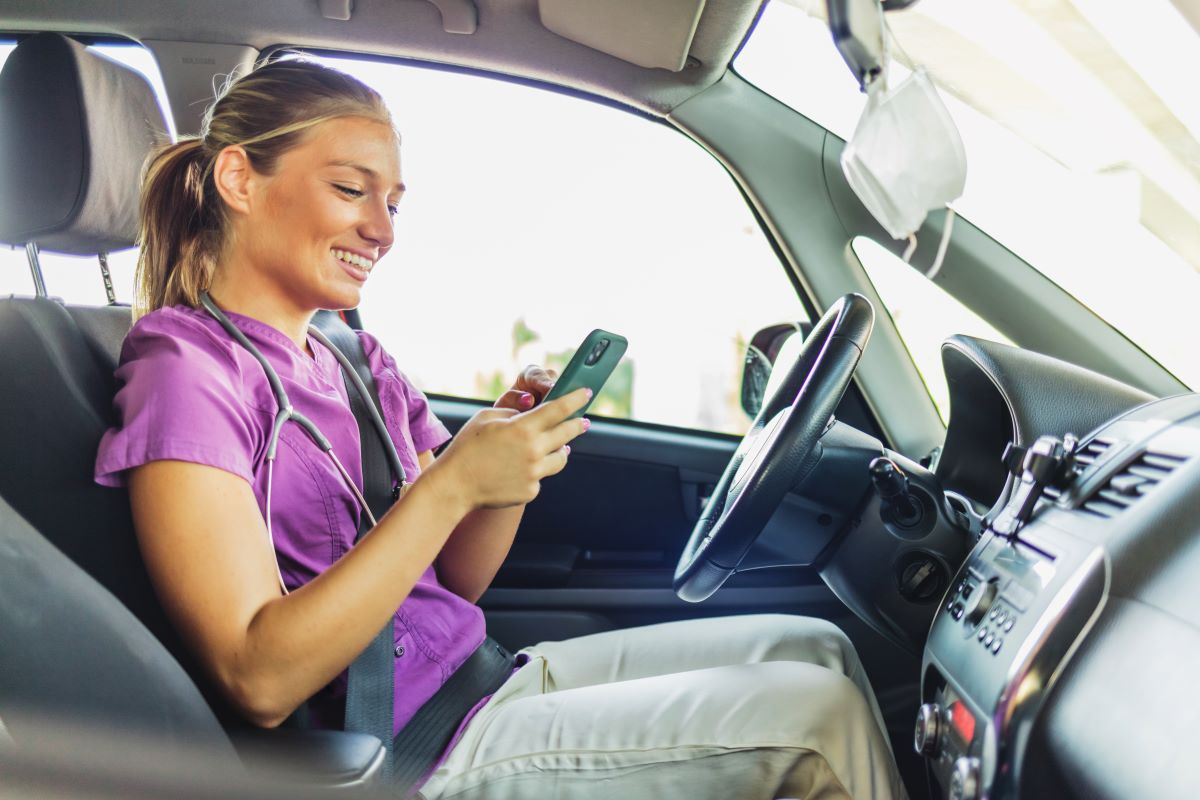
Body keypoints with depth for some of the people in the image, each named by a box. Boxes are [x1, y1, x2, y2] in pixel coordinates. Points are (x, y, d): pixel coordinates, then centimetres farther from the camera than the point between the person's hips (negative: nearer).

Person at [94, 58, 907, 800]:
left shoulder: (363, 363, 10)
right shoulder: (186, 370, -13)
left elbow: (454, 582, 10)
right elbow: (260, 680, -22)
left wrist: (518, 455, -9)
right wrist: (452, 483, -26)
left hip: (481, 675, 8)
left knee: (816, 648, 5)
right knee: (818, 717, -10)